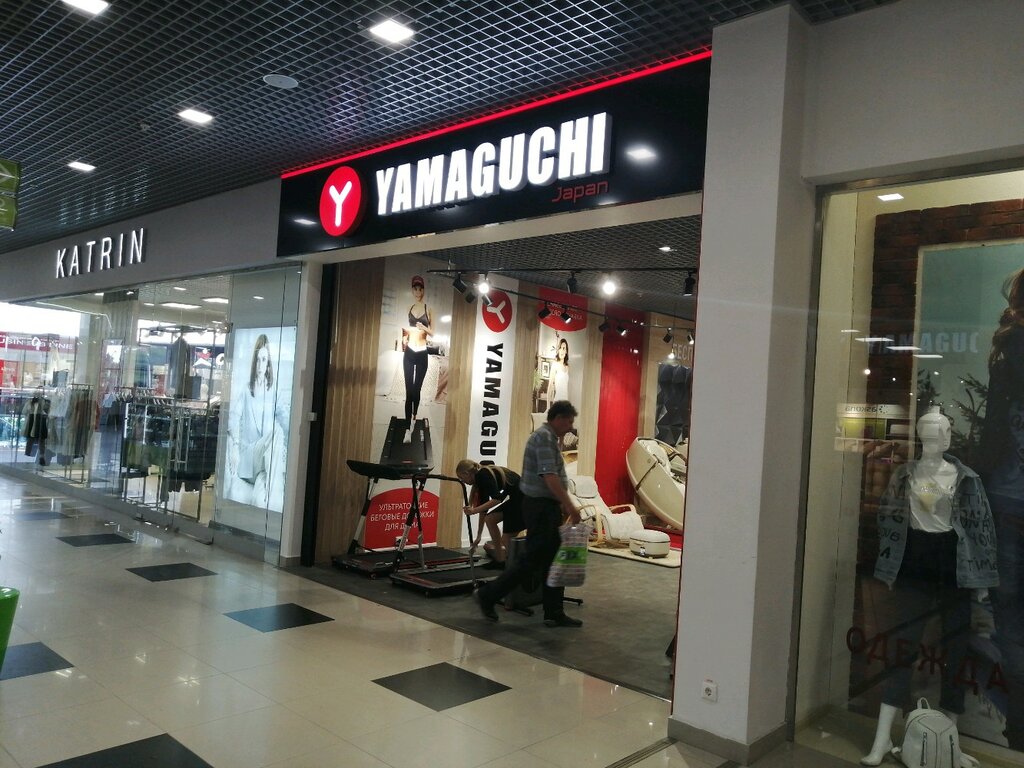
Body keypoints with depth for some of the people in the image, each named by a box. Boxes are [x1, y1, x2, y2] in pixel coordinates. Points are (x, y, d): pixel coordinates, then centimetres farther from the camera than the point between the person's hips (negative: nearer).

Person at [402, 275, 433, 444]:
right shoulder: (408, 308, 6)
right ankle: (408, 429, -6)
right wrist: (404, 339, -8)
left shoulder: (428, 309, 1)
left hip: (422, 353, -1)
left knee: (417, 389, 8)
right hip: (409, 353, 1)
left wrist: (424, 328, -16)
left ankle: (414, 418, 34)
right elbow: (404, 330, 12)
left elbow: (432, 333, 4)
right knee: (409, 390, -4)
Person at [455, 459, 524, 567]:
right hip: (515, 499, 10)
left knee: (506, 540, -4)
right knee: (490, 519, 12)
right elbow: (484, 507, 20)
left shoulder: (484, 475, -12)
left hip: (523, 499, -10)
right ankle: (500, 558, 20)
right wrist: (478, 537, 23)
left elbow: (497, 499, -22)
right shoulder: (481, 479, 15)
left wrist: (474, 510, -21)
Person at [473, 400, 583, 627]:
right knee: (532, 559, -4)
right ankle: (488, 595, 6)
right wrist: (569, 506, -26)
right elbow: (549, 476, -25)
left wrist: (562, 505, 20)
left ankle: (554, 613, 15)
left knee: (554, 561, 10)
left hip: (548, 508, 10)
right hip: (540, 507, -10)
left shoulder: (549, 437, 16)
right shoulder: (544, 437, -16)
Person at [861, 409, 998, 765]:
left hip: (954, 567, 0)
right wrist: (889, 571, 4)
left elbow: (982, 525, 1)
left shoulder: (966, 478, -1)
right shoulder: (903, 475, 2)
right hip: (913, 566, 0)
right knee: (900, 648, 1)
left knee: (956, 651, 8)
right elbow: (888, 519, 6)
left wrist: (983, 578, -3)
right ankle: (883, 738, 6)